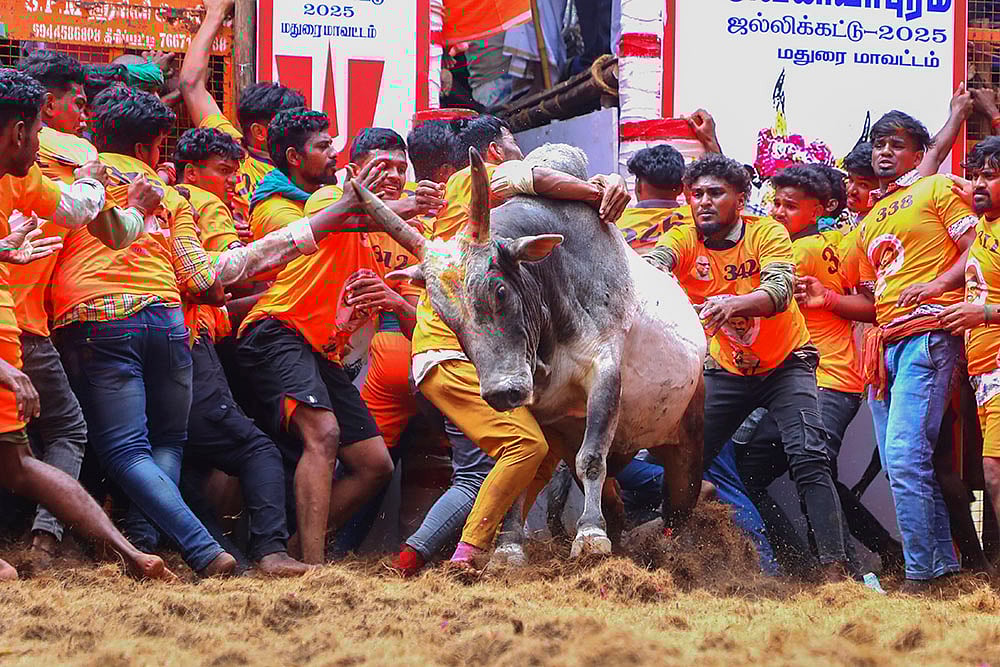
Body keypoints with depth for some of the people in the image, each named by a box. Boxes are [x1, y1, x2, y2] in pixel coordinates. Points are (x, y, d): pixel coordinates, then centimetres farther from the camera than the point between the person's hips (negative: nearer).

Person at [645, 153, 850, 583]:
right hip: (727, 369, 3)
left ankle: (834, 569, -21)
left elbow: (780, 290, -33)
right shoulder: (684, 240, -10)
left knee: (808, 457, -20)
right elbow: (656, 261, -32)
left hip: (785, 364, -3)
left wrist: (735, 304, -55)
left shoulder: (766, 234, -16)